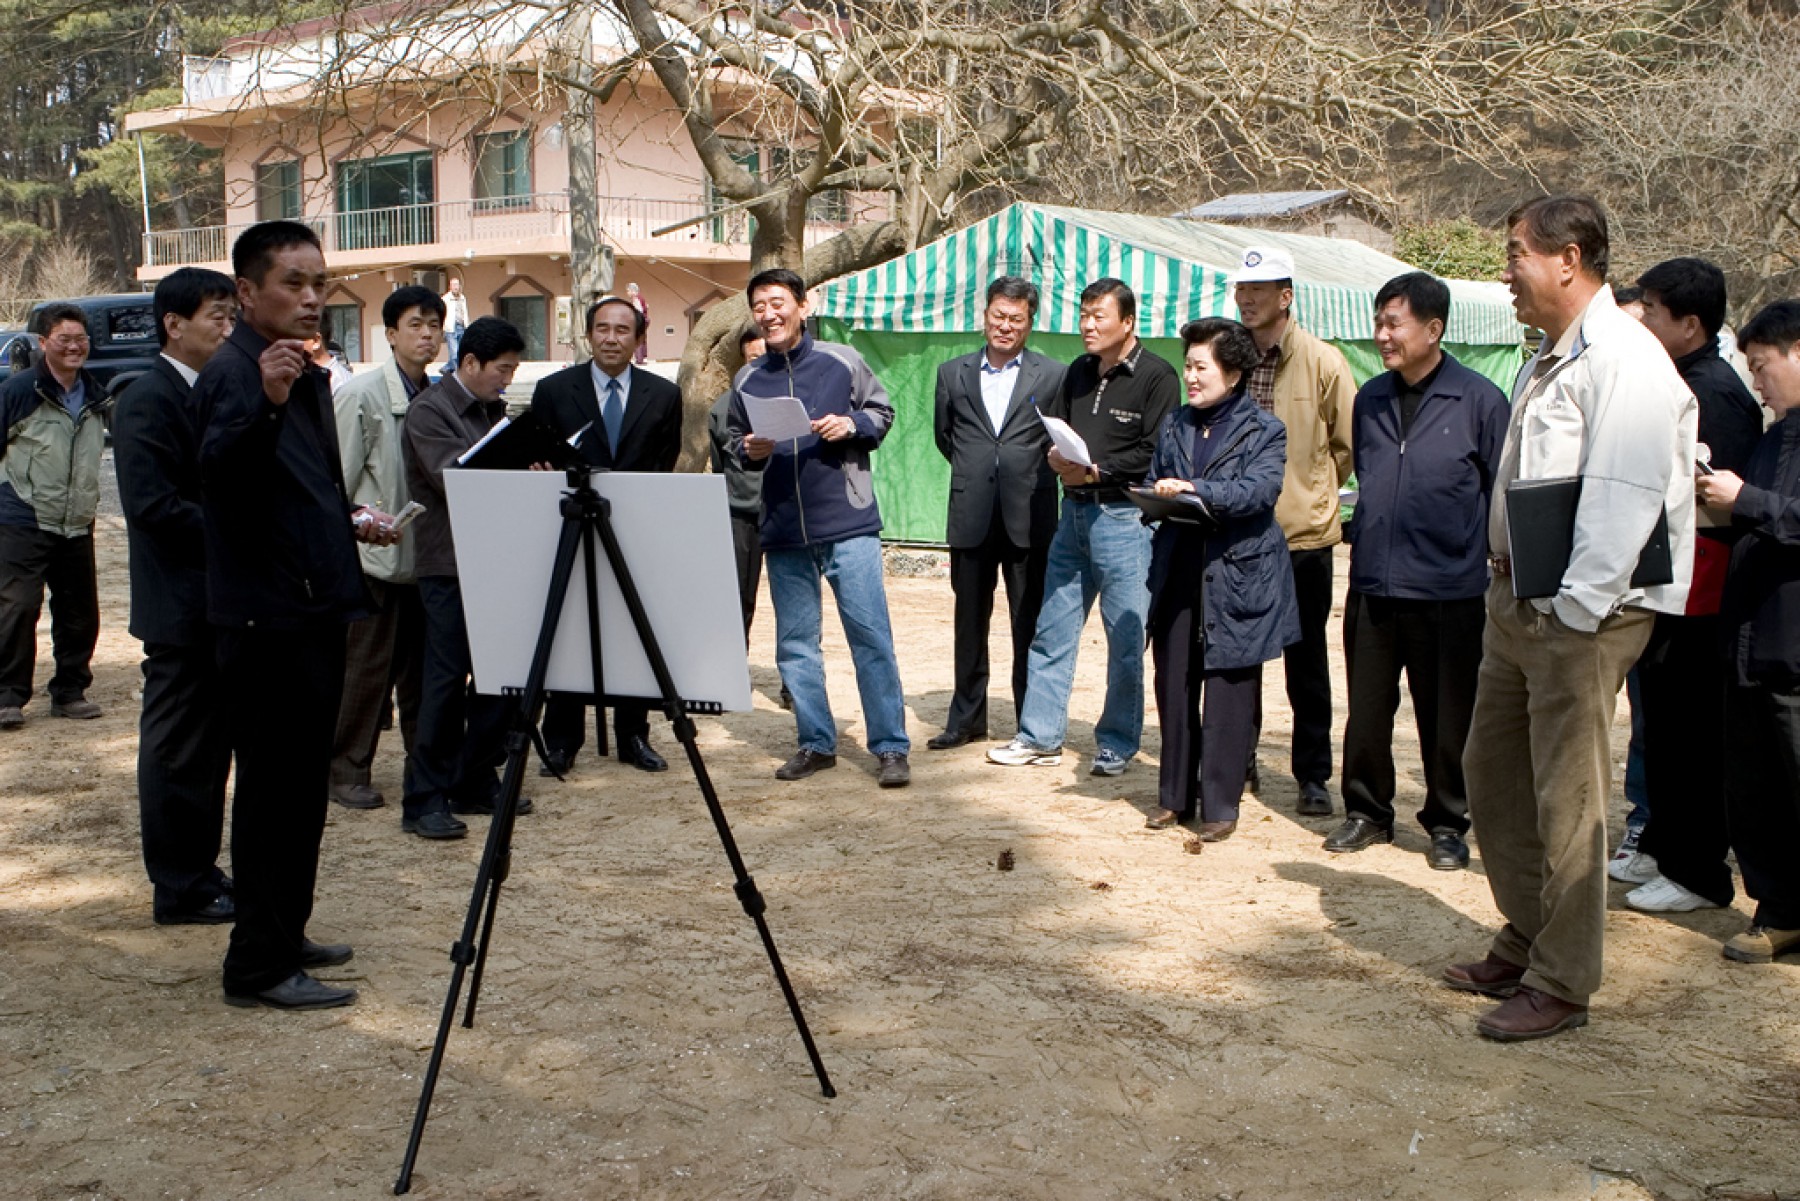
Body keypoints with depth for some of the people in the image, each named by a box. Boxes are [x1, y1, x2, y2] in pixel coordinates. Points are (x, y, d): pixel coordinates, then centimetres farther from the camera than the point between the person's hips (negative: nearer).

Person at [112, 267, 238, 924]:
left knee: (210, 747, 15)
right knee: (177, 751, 1)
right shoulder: (147, 400, -13)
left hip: (218, 602, 9)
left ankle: (200, 872, 25)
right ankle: (179, 889, 11)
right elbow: (153, 507, -21)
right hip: (180, 606, -9)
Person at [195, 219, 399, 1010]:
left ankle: (285, 936, 27)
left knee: (302, 786, 16)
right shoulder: (232, 373, -13)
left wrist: (353, 519, 11)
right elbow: (219, 472, -31)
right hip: (265, 614, -9)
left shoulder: (310, 375, 15)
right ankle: (259, 967, 5)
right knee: (272, 788, -4)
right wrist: (265, 403, -45)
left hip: (314, 607, 9)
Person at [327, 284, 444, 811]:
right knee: (366, 668, 1)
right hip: (373, 554, -5)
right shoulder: (359, 395, -9)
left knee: (421, 668, 12)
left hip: (424, 554, 6)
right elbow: (338, 481, -9)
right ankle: (348, 771, 12)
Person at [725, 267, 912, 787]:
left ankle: (890, 748, 3)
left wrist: (853, 425, -11)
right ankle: (816, 744, 21)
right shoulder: (747, 380, 8)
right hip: (783, 531, 4)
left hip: (848, 523, -4)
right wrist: (750, 451, -4)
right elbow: (736, 440, 18)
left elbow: (883, 412, 8)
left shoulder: (841, 361, 0)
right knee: (794, 643, 9)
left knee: (870, 635, -4)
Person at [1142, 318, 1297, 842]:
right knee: (1174, 687, 8)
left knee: (1227, 694, -1)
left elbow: (1259, 490, -17)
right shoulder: (1174, 426, 15)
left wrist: (1195, 491, -29)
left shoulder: (1264, 431, -1)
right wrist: (1154, 499, -4)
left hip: (1236, 578, -5)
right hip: (1178, 577, 5)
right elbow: (1153, 485, 20)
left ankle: (1220, 804, 8)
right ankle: (1176, 795, 20)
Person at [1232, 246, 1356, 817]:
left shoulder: (1323, 362, -5)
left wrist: (1308, 492, 5)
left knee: (1306, 661, 6)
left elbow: (1348, 445, 4)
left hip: (1302, 534, -3)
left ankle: (1313, 775, 16)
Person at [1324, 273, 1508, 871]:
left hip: (1449, 594, -4)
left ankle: (1447, 824, 22)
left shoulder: (1480, 401, -6)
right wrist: (1366, 545, 14)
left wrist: (1497, 576, -3)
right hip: (1372, 587, 4)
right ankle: (1367, 811, 26)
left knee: (1447, 719, 7)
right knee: (1366, 711, 10)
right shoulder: (1370, 399, 9)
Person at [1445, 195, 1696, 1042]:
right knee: (1492, 775, 16)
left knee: (1566, 797, -3)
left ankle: (1560, 984, 9)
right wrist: (1508, 582, 14)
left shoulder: (1624, 362, -15)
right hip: (1517, 599, 10)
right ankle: (1525, 942, 31)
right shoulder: (1547, 362, 17)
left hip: (1579, 612, -10)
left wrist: (1572, 613, -20)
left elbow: (1623, 500, -21)